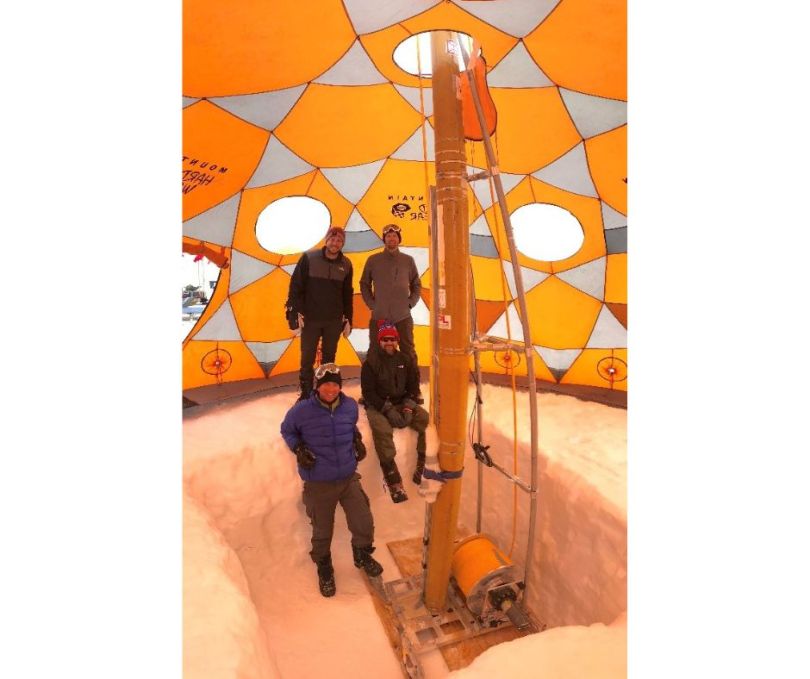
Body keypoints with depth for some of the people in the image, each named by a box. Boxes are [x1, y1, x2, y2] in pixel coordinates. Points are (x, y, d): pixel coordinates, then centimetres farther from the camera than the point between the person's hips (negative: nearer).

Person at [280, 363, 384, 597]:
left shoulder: (350, 406, -6)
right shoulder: (302, 410, -17)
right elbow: (287, 430, 2)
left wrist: (357, 440, 0)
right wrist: (298, 448, -13)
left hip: (349, 478, 3)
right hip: (319, 483, -3)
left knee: (364, 524, 7)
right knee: (322, 531, 13)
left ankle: (362, 556, 41)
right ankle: (324, 568, 44)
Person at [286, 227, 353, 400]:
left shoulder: (346, 264, 1)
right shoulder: (309, 258, -7)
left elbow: (347, 294, 7)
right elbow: (296, 285, -5)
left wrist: (348, 320, 7)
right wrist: (297, 312, -11)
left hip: (334, 320, 2)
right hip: (310, 318, -2)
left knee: (329, 358, 12)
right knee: (307, 358, 4)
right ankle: (305, 394, 17)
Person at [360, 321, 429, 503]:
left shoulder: (406, 360, 6)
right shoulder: (371, 362, -5)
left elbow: (413, 386, 8)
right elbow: (368, 392, -9)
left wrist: (408, 406, -10)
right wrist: (388, 409, -19)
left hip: (402, 403, 4)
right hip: (377, 406, -4)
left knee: (425, 418, -22)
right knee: (382, 430, -33)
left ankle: (423, 466, -13)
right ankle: (393, 481, -29)